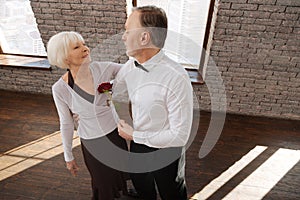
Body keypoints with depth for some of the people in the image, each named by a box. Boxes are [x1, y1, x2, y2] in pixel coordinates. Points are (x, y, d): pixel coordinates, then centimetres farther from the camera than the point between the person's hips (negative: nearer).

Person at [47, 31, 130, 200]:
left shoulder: (103, 68, -17)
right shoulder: (60, 89, -17)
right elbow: (66, 124, -5)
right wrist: (68, 156, 5)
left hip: (115, 134, 2)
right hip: (91, 143, -1)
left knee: (121, 176, 26)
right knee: (104, 186, 22)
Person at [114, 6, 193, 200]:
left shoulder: (176, 78, -32)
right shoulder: (130, 66, -11)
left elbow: (180, 136, -27)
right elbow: (109, 92, 7)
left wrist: (134, 135, -20)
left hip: (166, 153, -5)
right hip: (137, 146, 6)